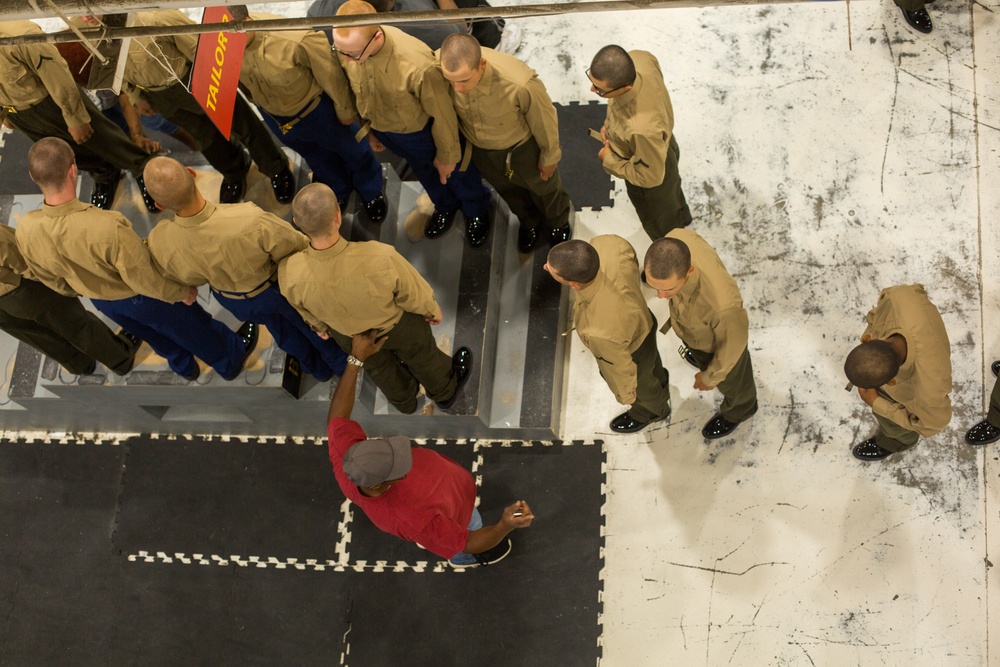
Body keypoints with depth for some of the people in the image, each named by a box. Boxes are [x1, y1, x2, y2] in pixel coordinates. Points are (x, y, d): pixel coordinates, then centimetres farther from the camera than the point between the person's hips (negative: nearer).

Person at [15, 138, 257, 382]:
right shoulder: (106, 227, -45)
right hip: (142, 297, -5)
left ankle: (183, 366, 62)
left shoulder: (25, 230, -27)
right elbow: (143, 277, -29)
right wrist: (181, 292, -8)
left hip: (101, 300, 5)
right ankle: (232, 358, 54)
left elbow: (50, 278, -6)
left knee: (152, 333, 35)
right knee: (194, 327, 26)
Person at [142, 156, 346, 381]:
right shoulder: (251, 222, -46)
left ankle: (318, 369, 62)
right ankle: (342, 364, 59)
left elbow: (189, 277, -10)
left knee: (283, 329, 34)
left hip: (234, 301, 3)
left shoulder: (159, 244, -34)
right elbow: (296, 246, -26)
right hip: (280, 286, -3)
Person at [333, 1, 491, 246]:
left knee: (454, 172, 26)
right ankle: (445, 206, 64)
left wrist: (447, 155, -10)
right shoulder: (348, 46, -28)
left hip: (421, 131, -4)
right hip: (383, 129, 4)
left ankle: (476, 211, 58)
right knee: (425, 171, 33)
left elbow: (441, 113, -25)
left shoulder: (417, 66, -45)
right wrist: (370, 128, 11)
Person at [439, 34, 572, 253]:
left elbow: (544, 118, -23)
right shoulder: (437, 66, -35)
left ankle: (558, 221, 64)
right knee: (506, 188, 32)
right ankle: (529, 221, 66)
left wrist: (549, 157, -7)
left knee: (542, 185, 29)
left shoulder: (519, 84, -46)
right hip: (479, 148, 3)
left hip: (523, 145, -3)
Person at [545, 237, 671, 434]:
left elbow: (621, 366, -27)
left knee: (640, 387, 33)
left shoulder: (603, 330, -50)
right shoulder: (607, 244, -38)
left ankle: (652, 410, 68)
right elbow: (629, 255, -12)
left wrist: (625, 393, -3)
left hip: (631, 355, -4)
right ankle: (659, 383, 74)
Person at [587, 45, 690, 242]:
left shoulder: (642, 129, -52)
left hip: (652, 184, -6)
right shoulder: (639, 58, -32)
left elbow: (649, 177, -32)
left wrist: (609, 160, -17)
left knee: (662, 227, 29)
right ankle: (680, 219, 74)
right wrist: (610, 122, -4)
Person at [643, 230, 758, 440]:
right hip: (692, 317, 4)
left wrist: (710, 378, -7)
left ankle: (739, 407, 67)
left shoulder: (723, 303, -52)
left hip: (718, 338, -4)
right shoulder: (677, 239, -37)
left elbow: (733, 340, -27)